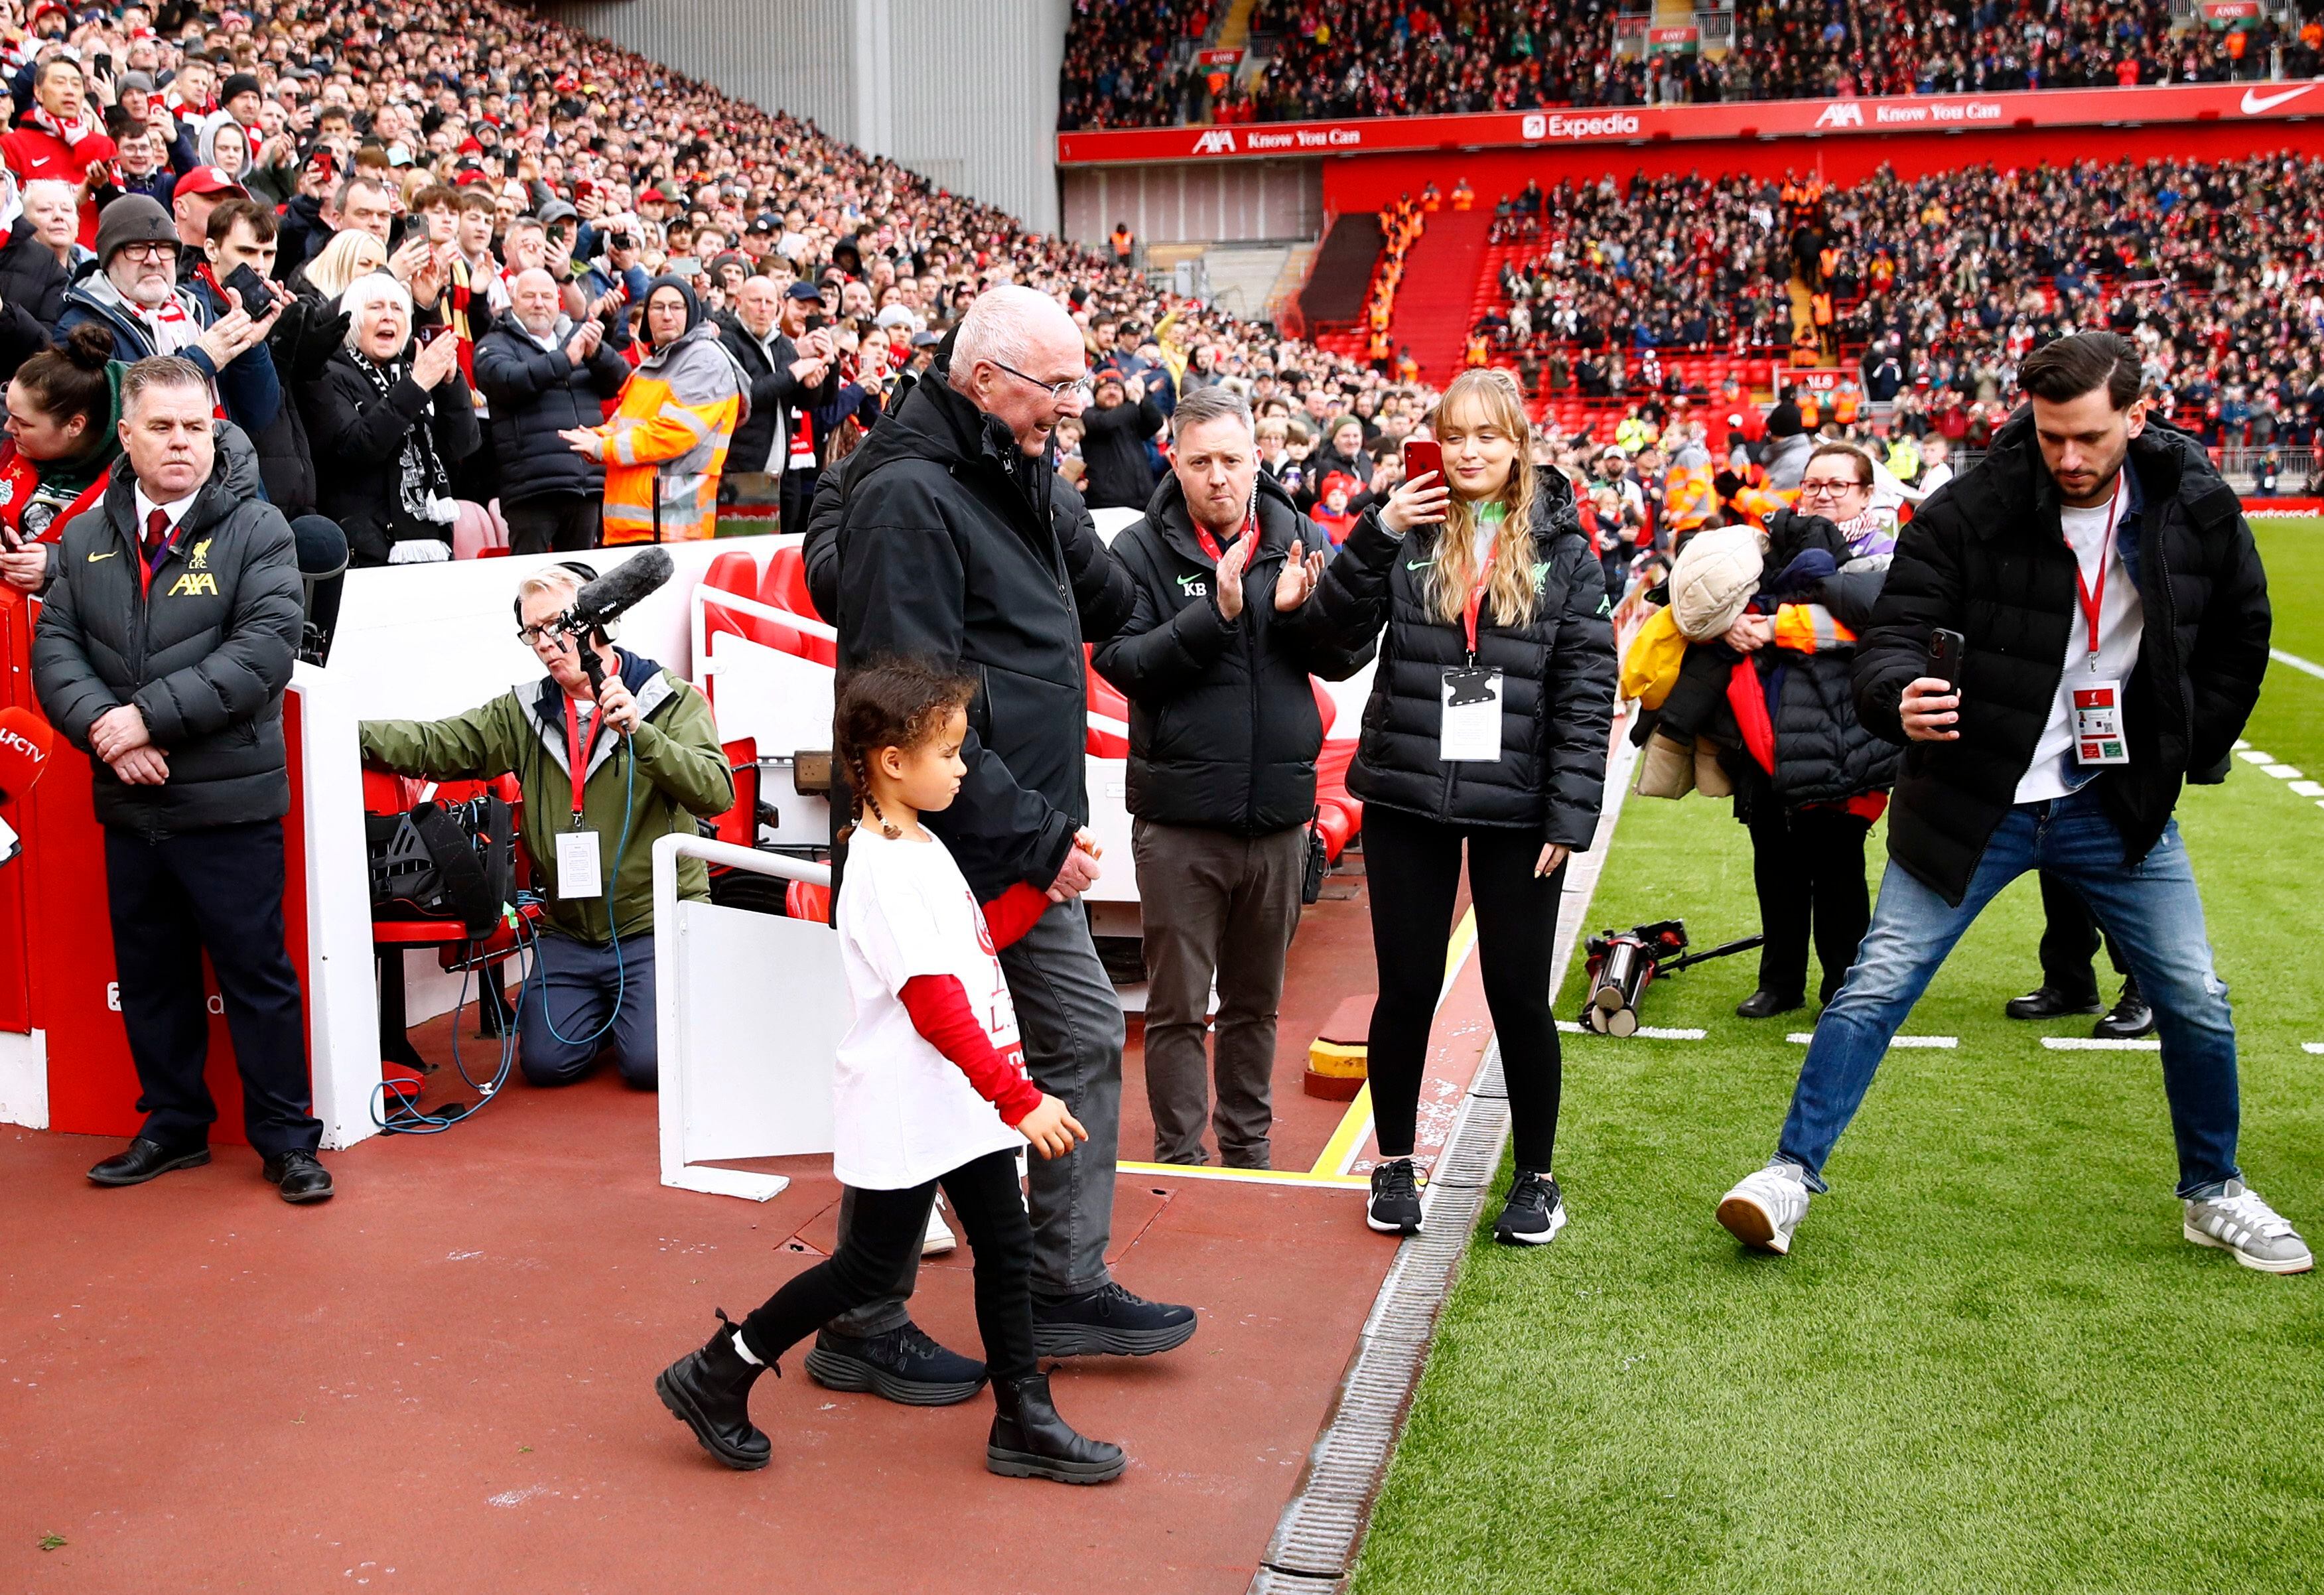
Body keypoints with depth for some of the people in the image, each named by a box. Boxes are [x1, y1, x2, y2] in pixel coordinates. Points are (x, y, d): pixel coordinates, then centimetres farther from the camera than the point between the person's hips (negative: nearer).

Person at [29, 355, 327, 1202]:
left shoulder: (256, 528, -4)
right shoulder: (86, 537, 10)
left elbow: (265, 649, -14)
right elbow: (55, 651, 5)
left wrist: (152, 716, -18)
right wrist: (104, 727, -14)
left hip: (229, 800, -5)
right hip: (127, 800, 5)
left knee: (256, 972, 1)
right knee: (149, 974, 14)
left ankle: (285, 1138, 11)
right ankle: (174, 1125, 29)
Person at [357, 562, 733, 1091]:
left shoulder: (671, 700, -3)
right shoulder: (523, 713, 9)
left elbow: (716, 793, -17)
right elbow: (436, 745, -3)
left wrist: (640, 733, -28)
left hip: (656, 926, -4)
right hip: (569, 933, 4)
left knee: (649, 1064, -18)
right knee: (546, 1062, -7)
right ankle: (607, 1007, 24)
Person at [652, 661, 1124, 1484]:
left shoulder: (922, 847, 10)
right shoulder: (884, 870, -21)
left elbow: (977, 938, 22)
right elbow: (936, 1010, -26)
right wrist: (1020, 1100, -27)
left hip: (967, 1102, 9)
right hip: (907, 1112, -9)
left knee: (1006, 1248, 10)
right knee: (872, 1264, 2)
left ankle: (1024, 1423, 20)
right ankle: (717, 1376, 17)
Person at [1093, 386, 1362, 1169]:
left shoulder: (1302, 539, 5)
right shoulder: (1141, 549, -4)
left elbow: (1350, 657, 3)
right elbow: (1120, 661, -14)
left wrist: (1301, 611, -16)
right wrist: (1215, 613, -23)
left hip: (1278, 813, 3)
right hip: (1179, 817, -3)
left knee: (1257, 1002, 17)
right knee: (1176, 1007, 5)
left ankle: (1249, 1149, 31)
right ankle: (1179, 1160, 18)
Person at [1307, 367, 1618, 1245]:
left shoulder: (1561, 546, 1)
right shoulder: (1410, 529, 4)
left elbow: (1587, 687, -1)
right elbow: (1341, 629, -4)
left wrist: (1569, 814, -7)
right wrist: (1377, 535, -15)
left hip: (1517, 808, -1)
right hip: (1407, 798, 1)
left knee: (1519, 995, 7)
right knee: (1407, 990, 9)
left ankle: (1536, 1177, 24)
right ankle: (1394, 1166, 26)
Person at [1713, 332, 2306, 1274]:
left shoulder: (2197, 507, -4)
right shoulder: (1970, 512, -15)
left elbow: (2239, 639, 11)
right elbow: (1894, 631, -18)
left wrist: (2187, 758, 8)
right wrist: (1900, 699, -41)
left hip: (2119, 806, 3)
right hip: (1975, 800, -3)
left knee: (2197, 1004, 7)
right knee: (1877, 987, -6)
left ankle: (2214, 1195, 29)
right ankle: (1794, 1172, 7)